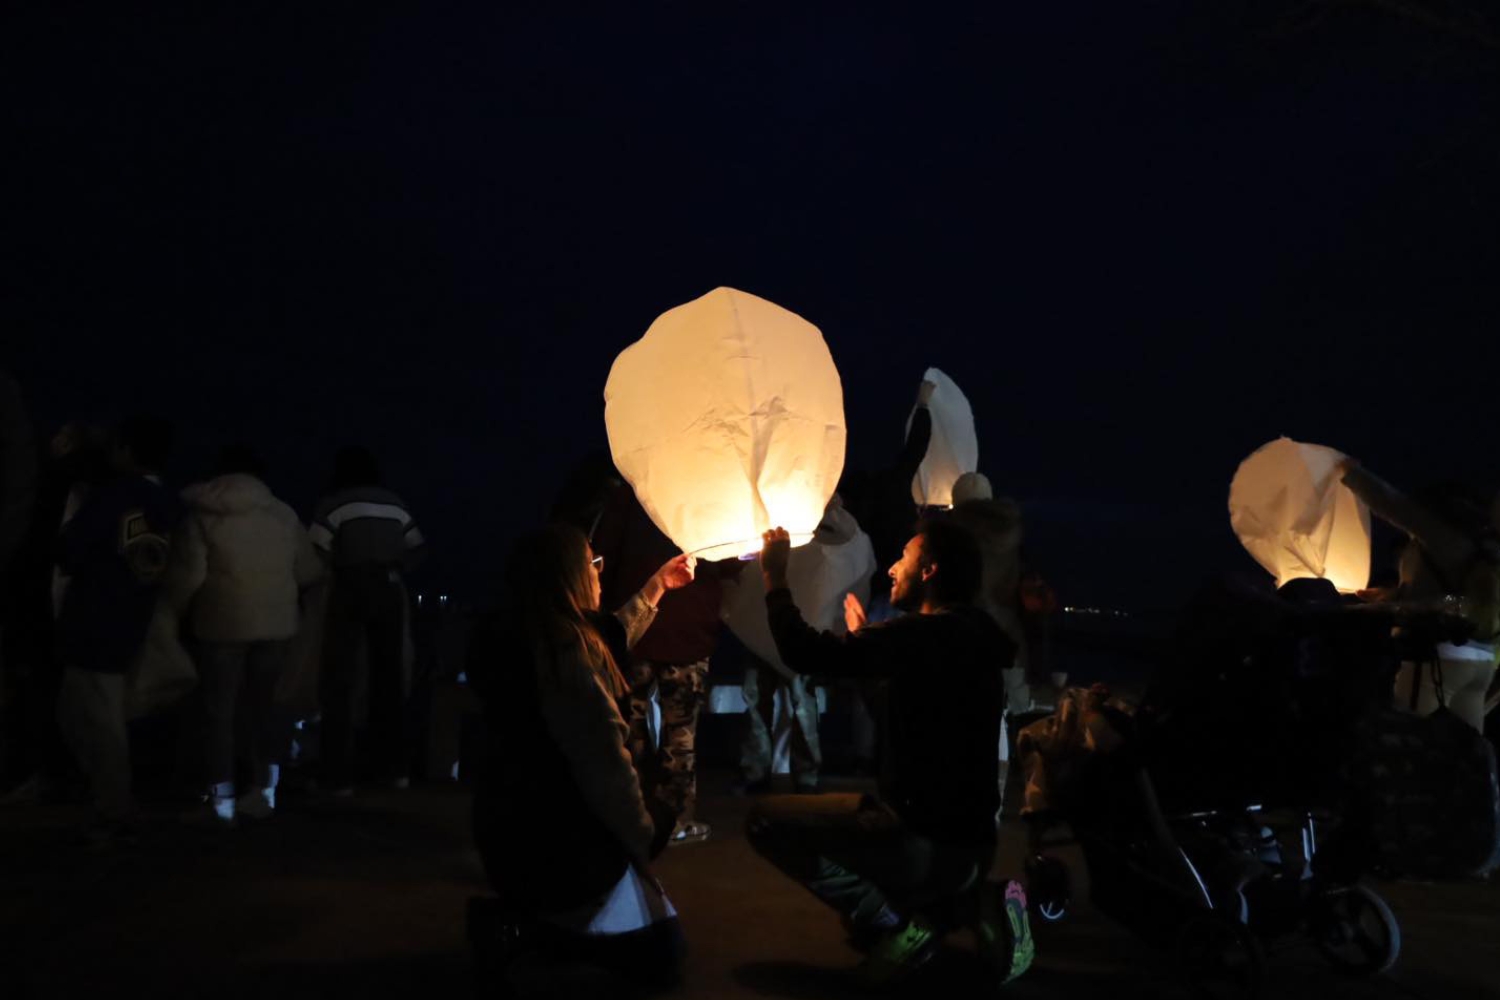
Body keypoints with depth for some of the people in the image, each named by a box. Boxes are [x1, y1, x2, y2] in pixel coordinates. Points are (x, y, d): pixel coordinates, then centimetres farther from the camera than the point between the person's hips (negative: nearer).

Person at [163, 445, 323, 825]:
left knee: (220, 710, 7)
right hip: (277, 622, 3)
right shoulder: (283, 513, 6)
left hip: (224, 622, -3)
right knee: (263, 702, 17)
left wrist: (176, 611, 8)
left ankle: (223, 801, 7)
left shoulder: (202, 515, -2)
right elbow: (308, 571, 8)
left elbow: (188, 574, -10)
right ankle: (265, 790, 18)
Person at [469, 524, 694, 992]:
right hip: (557, 843, -9)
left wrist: (657, 587, 30)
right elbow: (604, 763, -25)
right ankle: (530, 928, -3)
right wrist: (640, 837, -10)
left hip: (513, 831, 9)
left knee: (656, 815, 29)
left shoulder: (515, 638, 6)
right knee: (658, 953, 6)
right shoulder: (565, 646, -24)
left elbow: (611, 642, 25)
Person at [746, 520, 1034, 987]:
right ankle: (964, 901, 12)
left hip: (929, 842, -9)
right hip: (962, 837, 9)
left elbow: (806, 652, -19)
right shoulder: (964, 639, 12)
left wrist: (775, 577, -5)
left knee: (767, 819, -2)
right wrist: (863, 637, 35)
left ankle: (898, 920, -5)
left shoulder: (926, 633, -18)